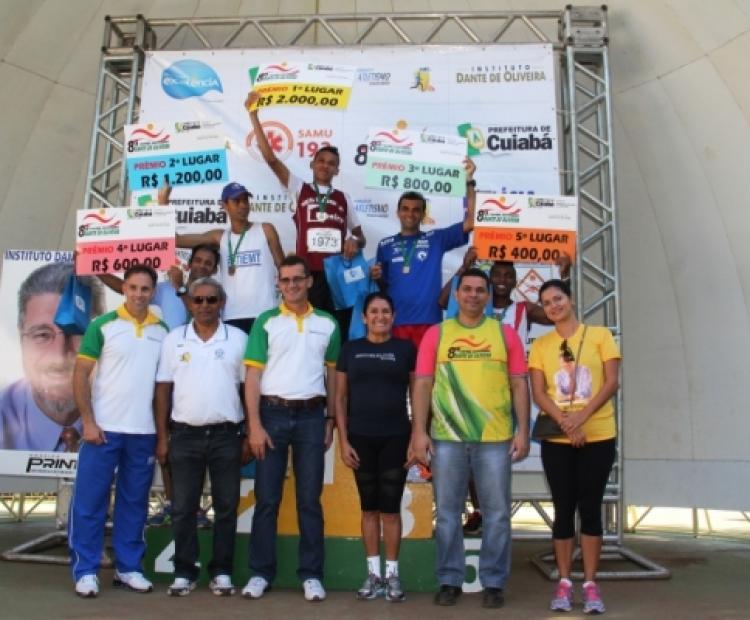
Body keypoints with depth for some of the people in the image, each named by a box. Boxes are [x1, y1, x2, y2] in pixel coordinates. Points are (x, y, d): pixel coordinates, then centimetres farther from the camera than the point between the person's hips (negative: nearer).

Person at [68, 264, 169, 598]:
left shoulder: (163, 331, 6)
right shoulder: (102, 326, -2)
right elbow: (80, 375, -3)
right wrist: (88, 422, -10)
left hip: (145, 432, 3)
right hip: (103, 428, -3)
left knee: (134, 502, 10)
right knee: (89, 501, 3)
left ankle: (128, 567, 21)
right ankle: (85, 570, 14)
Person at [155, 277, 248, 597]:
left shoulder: (238, 338, 2)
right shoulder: (174, 339, 4)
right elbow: (163, 389, 5)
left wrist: (250, 435, 1)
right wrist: (162, 437, 1)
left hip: (227, 435, 0)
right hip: (185, 435, 1)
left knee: (226, 507, 5)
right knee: (183, 507, 6)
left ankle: (221, 572, 17)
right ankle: (184, 572, 18)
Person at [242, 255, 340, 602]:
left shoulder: (327, 324, 8)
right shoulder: (266, 322, 2)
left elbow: (332, 375, 11)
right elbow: (253, 375, -2)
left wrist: (331, 420, 5)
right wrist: (254, 424, -9)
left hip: (311, 416, 1)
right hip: (273, 413, -1)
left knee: (310, 499, 6)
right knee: (267, 498, 4)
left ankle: (311, 574, 15)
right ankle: (261, 572, 15)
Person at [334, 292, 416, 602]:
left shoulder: (406, 349, 2)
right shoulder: (350, 349, 4)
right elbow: (340, 397, 5)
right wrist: (343, 440, -2)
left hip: (396, 438, -1)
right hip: (361, 438, 1)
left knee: (391, 508, 4)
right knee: (369, 507, 9)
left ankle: (392, 573, 16)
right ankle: (373, 573, 20)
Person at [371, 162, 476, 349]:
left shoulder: (436, 239, 8)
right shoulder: (385, 245, 11)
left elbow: (471, 222, -1)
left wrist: (469, 182, -5)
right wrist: (376, 278, -6)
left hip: (428, 321, -1)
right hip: (395, 321, 1)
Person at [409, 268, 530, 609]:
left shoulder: (505, 333, 7)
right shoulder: (436, 333, 6)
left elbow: (519, 385, 6)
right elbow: (423, 384, 3)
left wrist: (522, 431, 0)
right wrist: (419, 431, -4)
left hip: (495, 438, 0)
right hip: (446, 437, 0)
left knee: (497, 513, 6)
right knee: (447, 512, 8)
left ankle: (493, 582, 20)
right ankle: (449, 580, 21)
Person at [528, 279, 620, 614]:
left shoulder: (599, 335, 3)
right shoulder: (540, 345, 6)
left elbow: (612, 382, -3)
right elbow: (538, 393, 0)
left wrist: (583, 415, -16)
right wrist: (565, 422, -15)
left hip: (598, 436, -1)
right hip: (556, 439, 1)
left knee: (590, 508, 4)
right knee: (564, 510, 5)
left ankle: (590, 584, 13)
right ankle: (564, 583, 15)